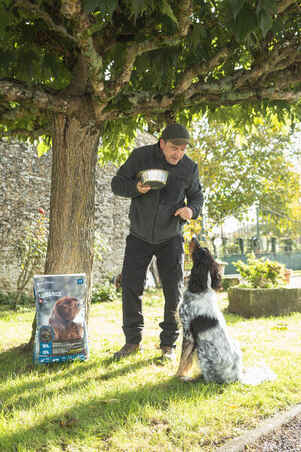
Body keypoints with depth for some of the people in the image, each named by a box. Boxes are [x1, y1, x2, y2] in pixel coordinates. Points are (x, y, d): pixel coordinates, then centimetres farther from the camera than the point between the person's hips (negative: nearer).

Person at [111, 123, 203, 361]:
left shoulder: (190, 167, -7)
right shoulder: (140, 156, -10)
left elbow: (197, 197, 5)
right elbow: (117, 183, -5)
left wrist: (191, 210, -18)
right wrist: (136, 188, -26)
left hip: (171, 238, 0)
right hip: (139, 236, 0)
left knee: (174, 291, -1)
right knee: (130, 286, 0)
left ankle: (169, 345, 13)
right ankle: (133, 341, 15)